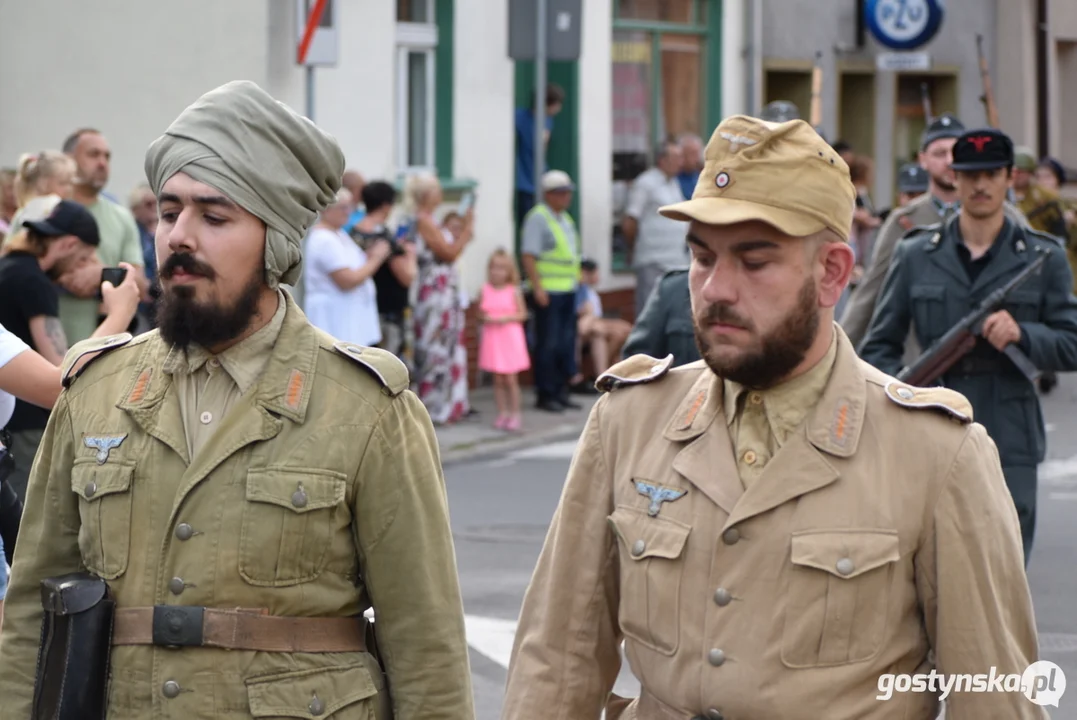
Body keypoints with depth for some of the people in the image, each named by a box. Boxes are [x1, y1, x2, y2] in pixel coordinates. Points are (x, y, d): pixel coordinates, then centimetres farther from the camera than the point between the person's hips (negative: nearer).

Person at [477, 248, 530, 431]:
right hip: (492, 339, 2)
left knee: (511, 379, -1)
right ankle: (502, 414, 15)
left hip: (510, 339, -2)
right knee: (498, 380, 7)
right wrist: (485, 318, -14)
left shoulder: (514, 291, -4)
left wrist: (506, 318, -17)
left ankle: (514, 415, 7)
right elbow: (480, 314, 8)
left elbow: (522, 314, -3)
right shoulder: (485, 290, 2)